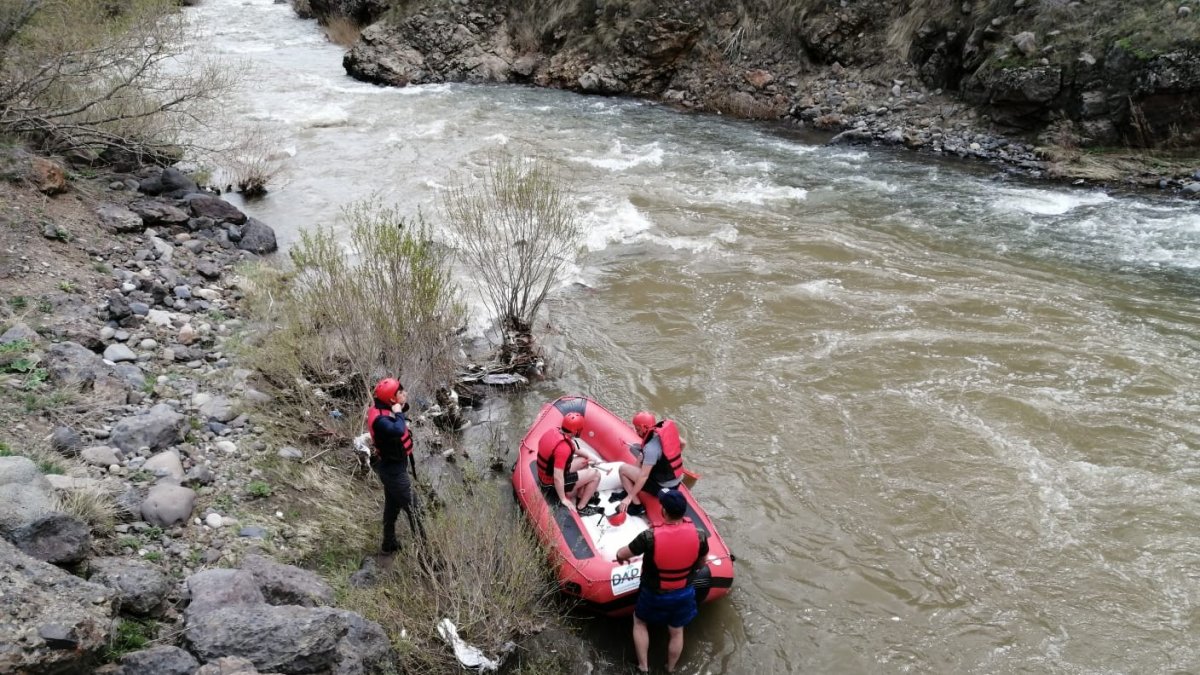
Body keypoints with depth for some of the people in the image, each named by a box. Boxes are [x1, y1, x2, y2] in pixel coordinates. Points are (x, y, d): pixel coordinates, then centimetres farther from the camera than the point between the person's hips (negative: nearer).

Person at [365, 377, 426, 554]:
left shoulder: (384, 408, -2)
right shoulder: (380, 419, -31)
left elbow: (403, 408, 18)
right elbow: (398, 431, -50)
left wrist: (402, 405, -5)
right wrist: (398, 413, -32)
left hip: (391, 465, 10)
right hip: (392, 467, -10)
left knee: (392, 505, 21)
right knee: (411, 506, 0)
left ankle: (389, 544, 35)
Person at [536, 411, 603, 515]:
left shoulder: (555, 431, -7)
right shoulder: (563, 447, -34)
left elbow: (575, 449, 9)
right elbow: (558, 477, -34)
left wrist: (597, 459, 6)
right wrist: (563, 500, -21)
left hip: (545, 474, 9)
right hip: (552, 482, -9)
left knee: (583, 461, 21)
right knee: (595, 474, -2)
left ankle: (580, 496, 28)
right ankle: (581, 507, 9)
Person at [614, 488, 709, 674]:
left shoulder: (650, 536, -31)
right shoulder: (699, 535, -22)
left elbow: (621, 555, -14)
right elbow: (701, 564, -2)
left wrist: (622, 557, 10)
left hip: (654, 594, -2)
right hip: (684, 594, 2)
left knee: (639, 622, 27)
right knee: (676, 632, 26)